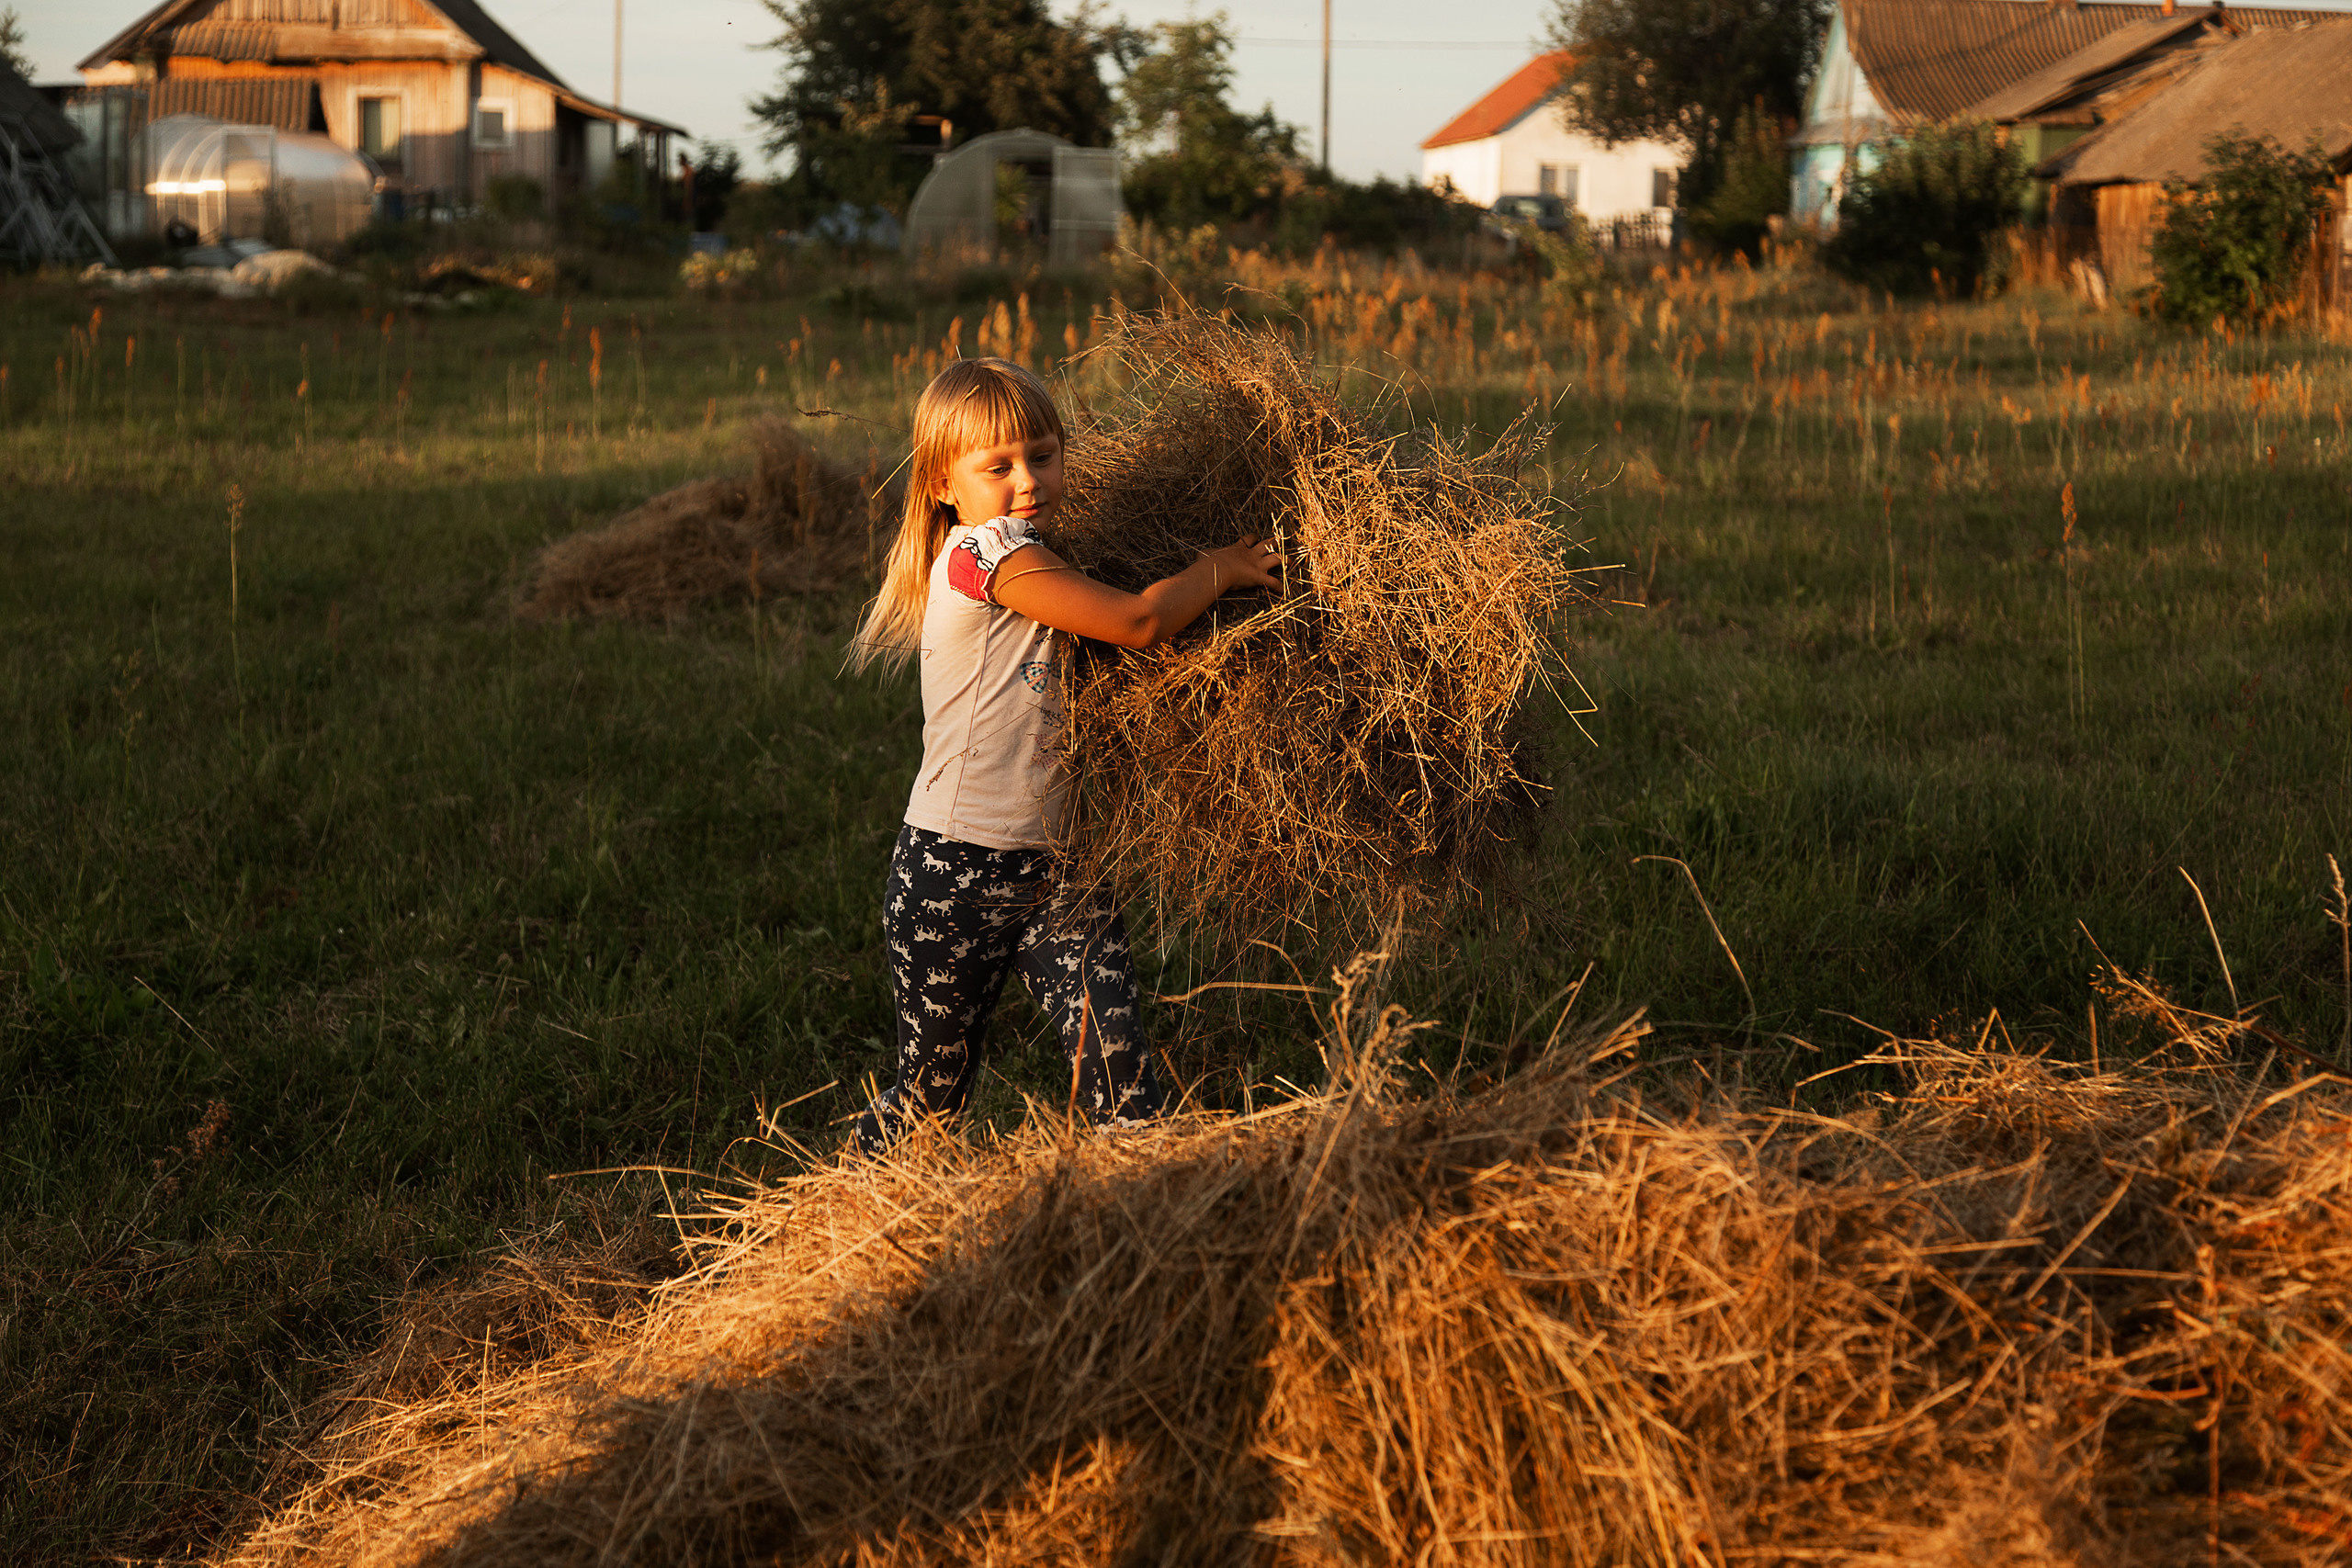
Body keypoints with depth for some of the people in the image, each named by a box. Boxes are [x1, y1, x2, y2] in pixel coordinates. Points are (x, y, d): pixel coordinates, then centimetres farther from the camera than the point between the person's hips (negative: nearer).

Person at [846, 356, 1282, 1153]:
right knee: (932, 1092, 9)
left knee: (1119, 1079, -7)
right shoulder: (985, 550, -16)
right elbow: (1137, 622, -22)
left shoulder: (1031, 560, 11)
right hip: (956, 872, -7)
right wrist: (1219, 569, -7)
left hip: (1059, 868, 7)